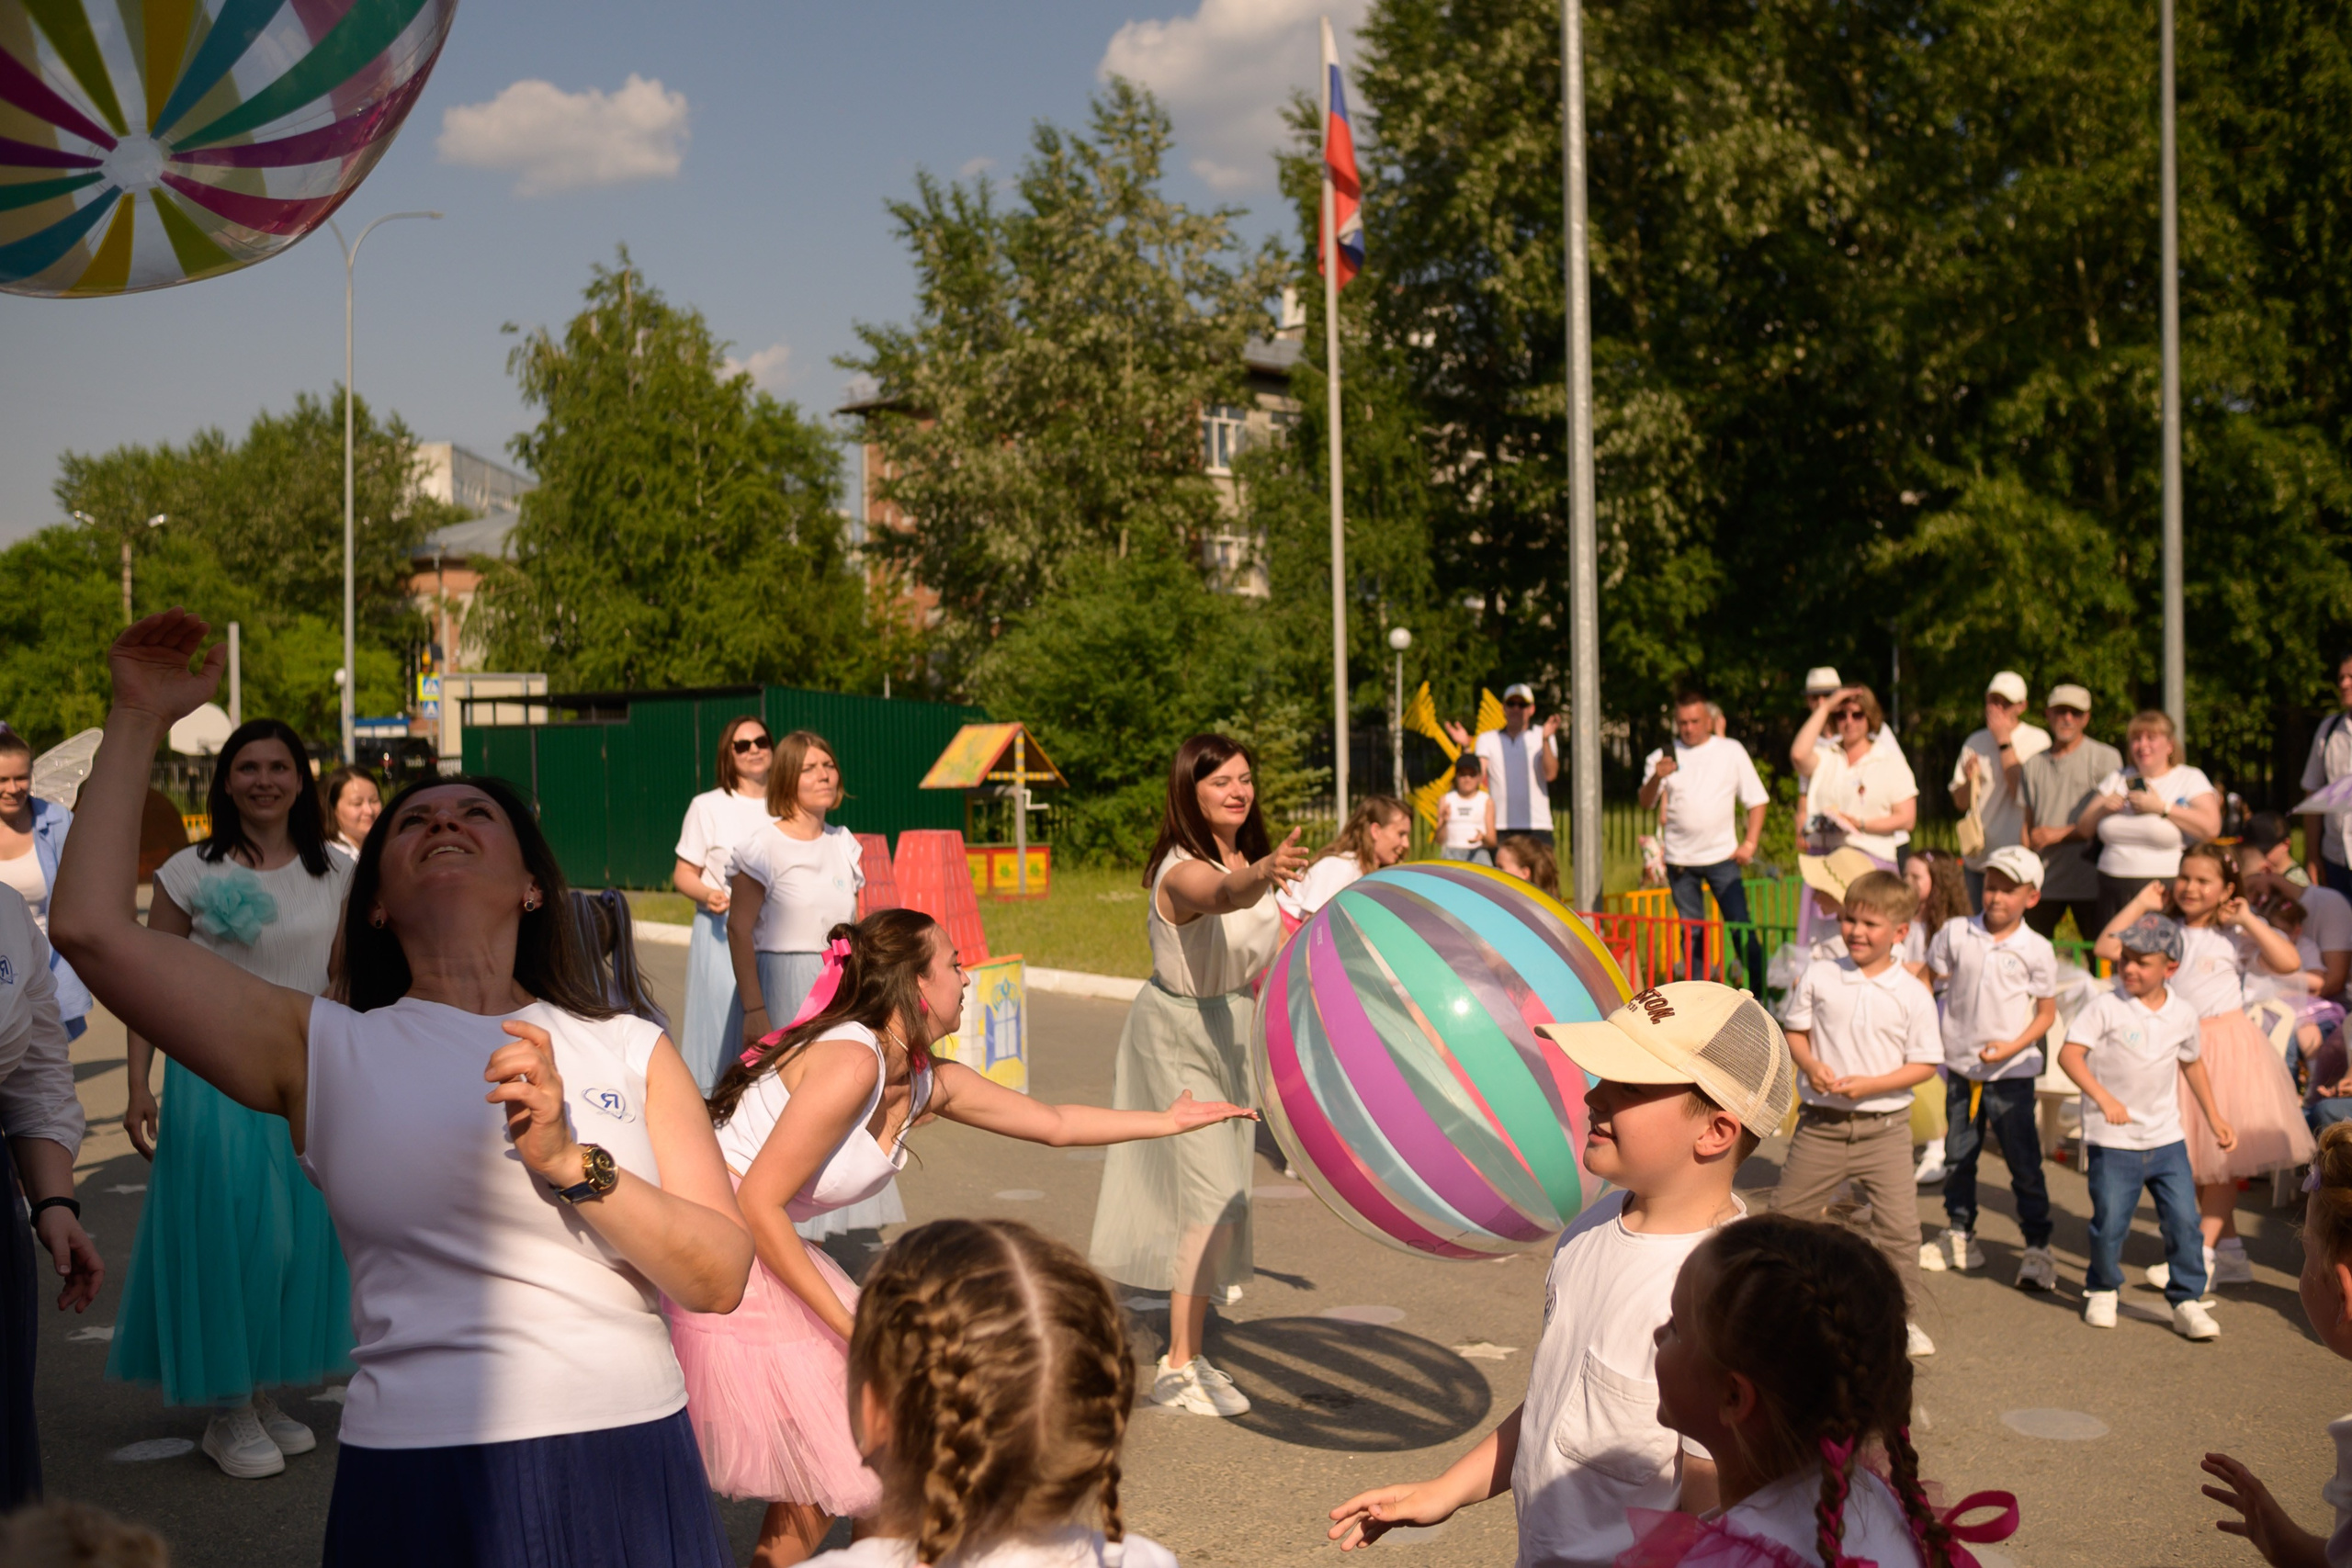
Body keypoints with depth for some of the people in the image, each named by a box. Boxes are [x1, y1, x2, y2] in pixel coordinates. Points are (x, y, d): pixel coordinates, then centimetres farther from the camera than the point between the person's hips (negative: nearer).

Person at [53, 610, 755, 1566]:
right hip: (420, 1482, -1)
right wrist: (142, 719, 8)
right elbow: (92, 927, -3)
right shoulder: (328, 1049, 5)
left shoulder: (631, 1050, 6)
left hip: (630, 1463, 1)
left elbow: (723, 1279, -1)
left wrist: (571, 1163, -15)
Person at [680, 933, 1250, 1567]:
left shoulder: (930, 1083, 3)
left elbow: (1057, 1123, 17)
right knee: (824, 1476, -3)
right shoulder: (851, 1063, -24)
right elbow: (758, 1205, -25)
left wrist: (1169, 1121, 22)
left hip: (765, 1252, 9)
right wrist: (847, 1323, -21)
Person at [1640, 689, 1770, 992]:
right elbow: (1646, 804, -4)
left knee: (1741, 925, -6)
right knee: (1690, 931, 7)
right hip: (1679, 860, 1)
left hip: (1722, 856, -1)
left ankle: (1760, 988, 1)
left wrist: (1749, 843, -2)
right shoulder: (1662, 757, 5)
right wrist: (1656, 778, -23)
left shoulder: (1731, 751, 5)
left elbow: (1756, 800, 8)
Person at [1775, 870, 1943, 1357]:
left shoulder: (1912, 994, -5)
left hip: (1884, 1127, -1)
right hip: (1820, 1122, 2)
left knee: (1899, 1225, -3)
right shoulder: (1819, 977, 0)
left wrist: (1870, 1084, -16)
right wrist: (1810, 1066, -10)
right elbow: (1795, 1029, 10)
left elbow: (1925, 1064, -4)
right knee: (1788, 1212, 10)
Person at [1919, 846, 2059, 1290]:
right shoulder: (1955, 933, 0)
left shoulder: (2036, 950, -5)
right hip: (1960, 1066, 3)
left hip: (2012, 1070, -3)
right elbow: (1928, 982, 9)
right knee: (1957, 1157, 13)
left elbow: (2047, 1013, 0)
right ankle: (1959, 1236, 27)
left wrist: (2013, 1046, -14)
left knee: (2024, 1162, 1)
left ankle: (2038, 1247, 11)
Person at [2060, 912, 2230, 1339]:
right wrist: (2103, 1097, -32)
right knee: (2110, 1224, 1)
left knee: (2184, 1221, -1)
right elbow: (2069, 1053, -20)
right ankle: (2102, 1291, 26)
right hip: (2112, 1142, -3)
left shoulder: (2183, 1013, 2)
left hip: (2167, 1139, 3)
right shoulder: (2107, 1007, -12)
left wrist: (2214, 1117, 21)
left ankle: (2187, 1302, 14)